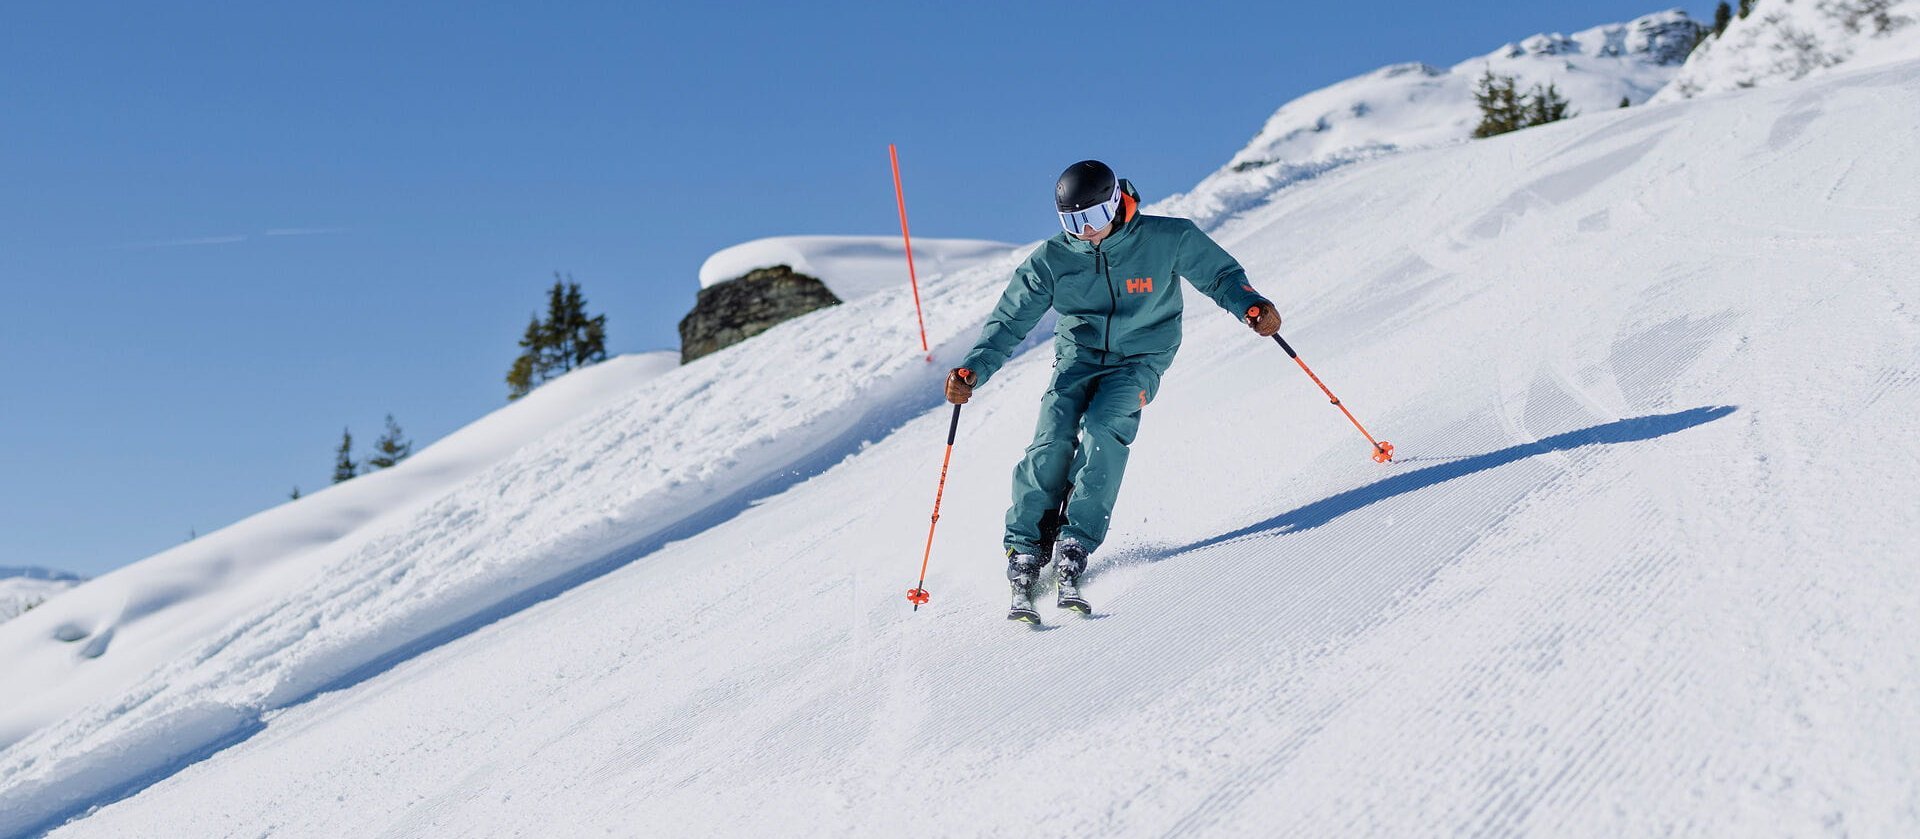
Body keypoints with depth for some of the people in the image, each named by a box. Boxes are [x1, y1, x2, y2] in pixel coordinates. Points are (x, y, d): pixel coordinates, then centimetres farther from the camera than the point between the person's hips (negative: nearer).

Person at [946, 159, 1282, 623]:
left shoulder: (1167, 239, -10)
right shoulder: (1050, 260, -5)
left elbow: (1218, 273, 1)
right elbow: (1009, 321, -3)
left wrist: (1251, 306, -19)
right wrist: (973, 369, -18)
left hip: (1138, 361, -2)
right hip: (1078, 356, 2)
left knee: (1103, 429, -29)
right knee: (1051, 443, -20)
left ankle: (1073, 549, -26)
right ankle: (1024, 554, -12)